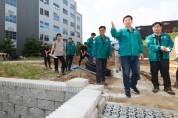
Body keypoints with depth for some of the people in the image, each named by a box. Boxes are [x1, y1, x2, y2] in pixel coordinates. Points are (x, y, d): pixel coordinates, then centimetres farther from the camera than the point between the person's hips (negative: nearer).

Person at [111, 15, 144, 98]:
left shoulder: (136, 31, 14)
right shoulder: (121, 31, 5)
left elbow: (140, 43, 15)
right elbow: (115, 35, -17)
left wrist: (141, 52, 7)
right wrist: (113, 27, -35)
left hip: (135, 55, 3)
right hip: (125, 55, -3)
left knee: (136, 72, 10)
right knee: (126, 73, 4)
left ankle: (133, 85, 35)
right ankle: (127, 89, 18)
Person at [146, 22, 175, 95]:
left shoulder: (166, 36, 12)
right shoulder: (149, 37, 4)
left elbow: (171, 43, 5)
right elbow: (149, 45, -13)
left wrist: (168, 48, -18)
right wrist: (159, 47, -24)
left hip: (164, 58, 1)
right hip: (154, 58, -1)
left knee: (165, 73, 5)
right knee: (154, 73, 7)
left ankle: (167, 87, 17)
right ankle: (156, 86, 22)